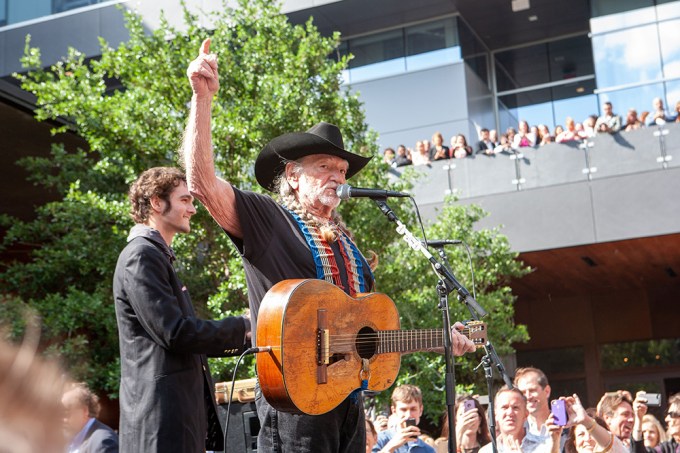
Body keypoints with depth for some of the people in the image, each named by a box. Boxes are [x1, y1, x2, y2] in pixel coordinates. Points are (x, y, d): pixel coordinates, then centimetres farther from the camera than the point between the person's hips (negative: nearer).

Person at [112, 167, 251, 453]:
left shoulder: (158, 256, 21)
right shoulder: (142, 255, -12)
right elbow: (176, 333, -20)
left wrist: (246, 340, 15)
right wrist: (243, 327, -11)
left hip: (182, 412, 10)